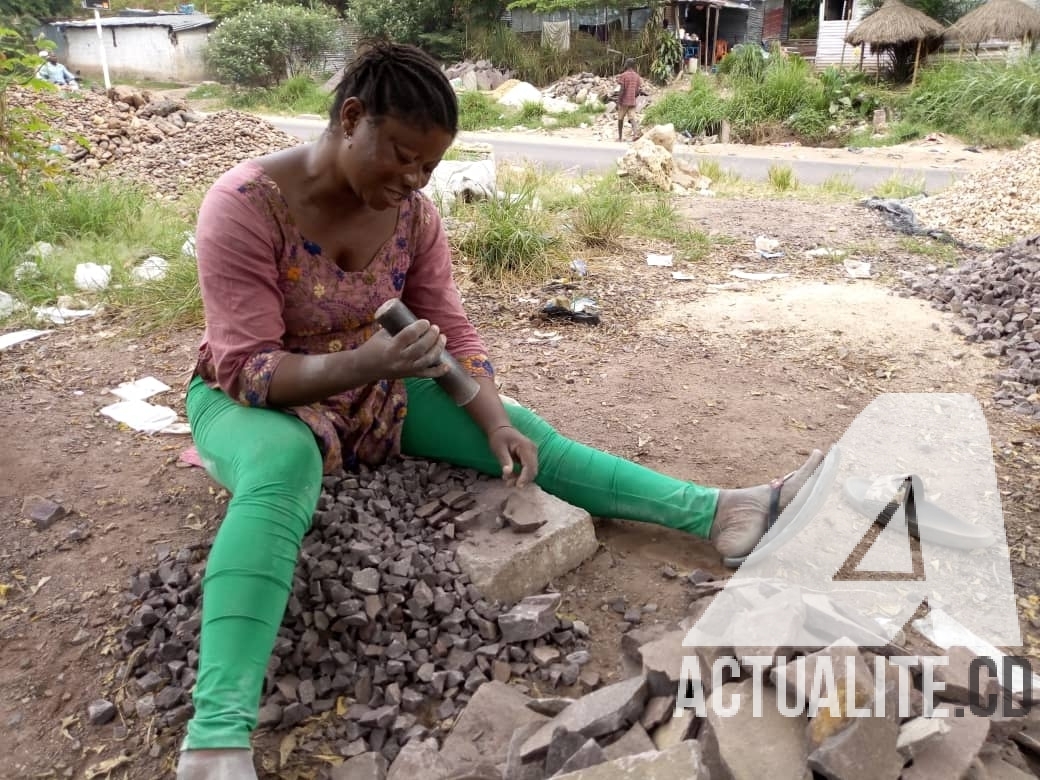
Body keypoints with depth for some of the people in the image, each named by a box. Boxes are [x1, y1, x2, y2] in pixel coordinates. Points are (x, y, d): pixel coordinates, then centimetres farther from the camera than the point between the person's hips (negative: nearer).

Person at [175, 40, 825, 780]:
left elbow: (452, 330, -5)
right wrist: (363, 364, -43)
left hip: (371, 389, 5)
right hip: (254, 400, -4)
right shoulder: (246, 204, -24)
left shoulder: (413, 213, -9)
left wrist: (496, 424, -20)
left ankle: (718, 510, -12)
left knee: (525, 433, -10)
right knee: (284, 468, -41)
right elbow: (248, 368, -27)